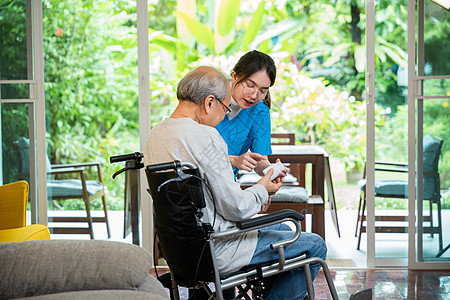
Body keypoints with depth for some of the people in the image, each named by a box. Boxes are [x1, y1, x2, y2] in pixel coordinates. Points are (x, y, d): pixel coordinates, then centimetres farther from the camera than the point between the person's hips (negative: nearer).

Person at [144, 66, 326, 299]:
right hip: (216, 253, -10)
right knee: (315, 246, 2)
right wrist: (261, 191, 1)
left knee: (284, 229, 27)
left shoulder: (156, 133, 6)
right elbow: (235, 208, -20)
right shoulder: (205, 137, -23)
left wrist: (250, 199, 13)